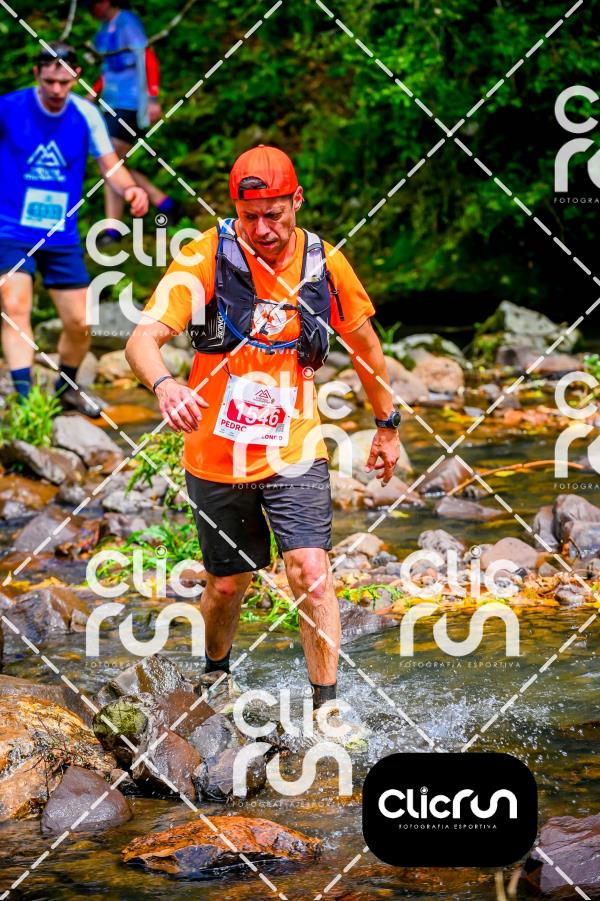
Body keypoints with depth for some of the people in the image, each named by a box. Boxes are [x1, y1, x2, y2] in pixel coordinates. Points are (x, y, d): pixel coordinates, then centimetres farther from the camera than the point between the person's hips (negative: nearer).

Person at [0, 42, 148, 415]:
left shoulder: (86, 114, -2)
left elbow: (110, 165, 1)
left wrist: (130, 188, -19)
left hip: (62, 236, 3)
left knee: (79, 322, 6)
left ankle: (67, 388, 32)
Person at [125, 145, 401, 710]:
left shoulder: (325, 263, -4)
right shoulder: (205, 259, -13)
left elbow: (365, 345, 13)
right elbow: (143, 339, -23)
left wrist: (387, 426, 21)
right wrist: (164, 384, -45)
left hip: (294, 451, 1)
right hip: (216, 453, 0)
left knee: (311, 573, -16)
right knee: (228, 583, 11)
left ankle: (327, 706, -8)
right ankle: (214, 675, 41)